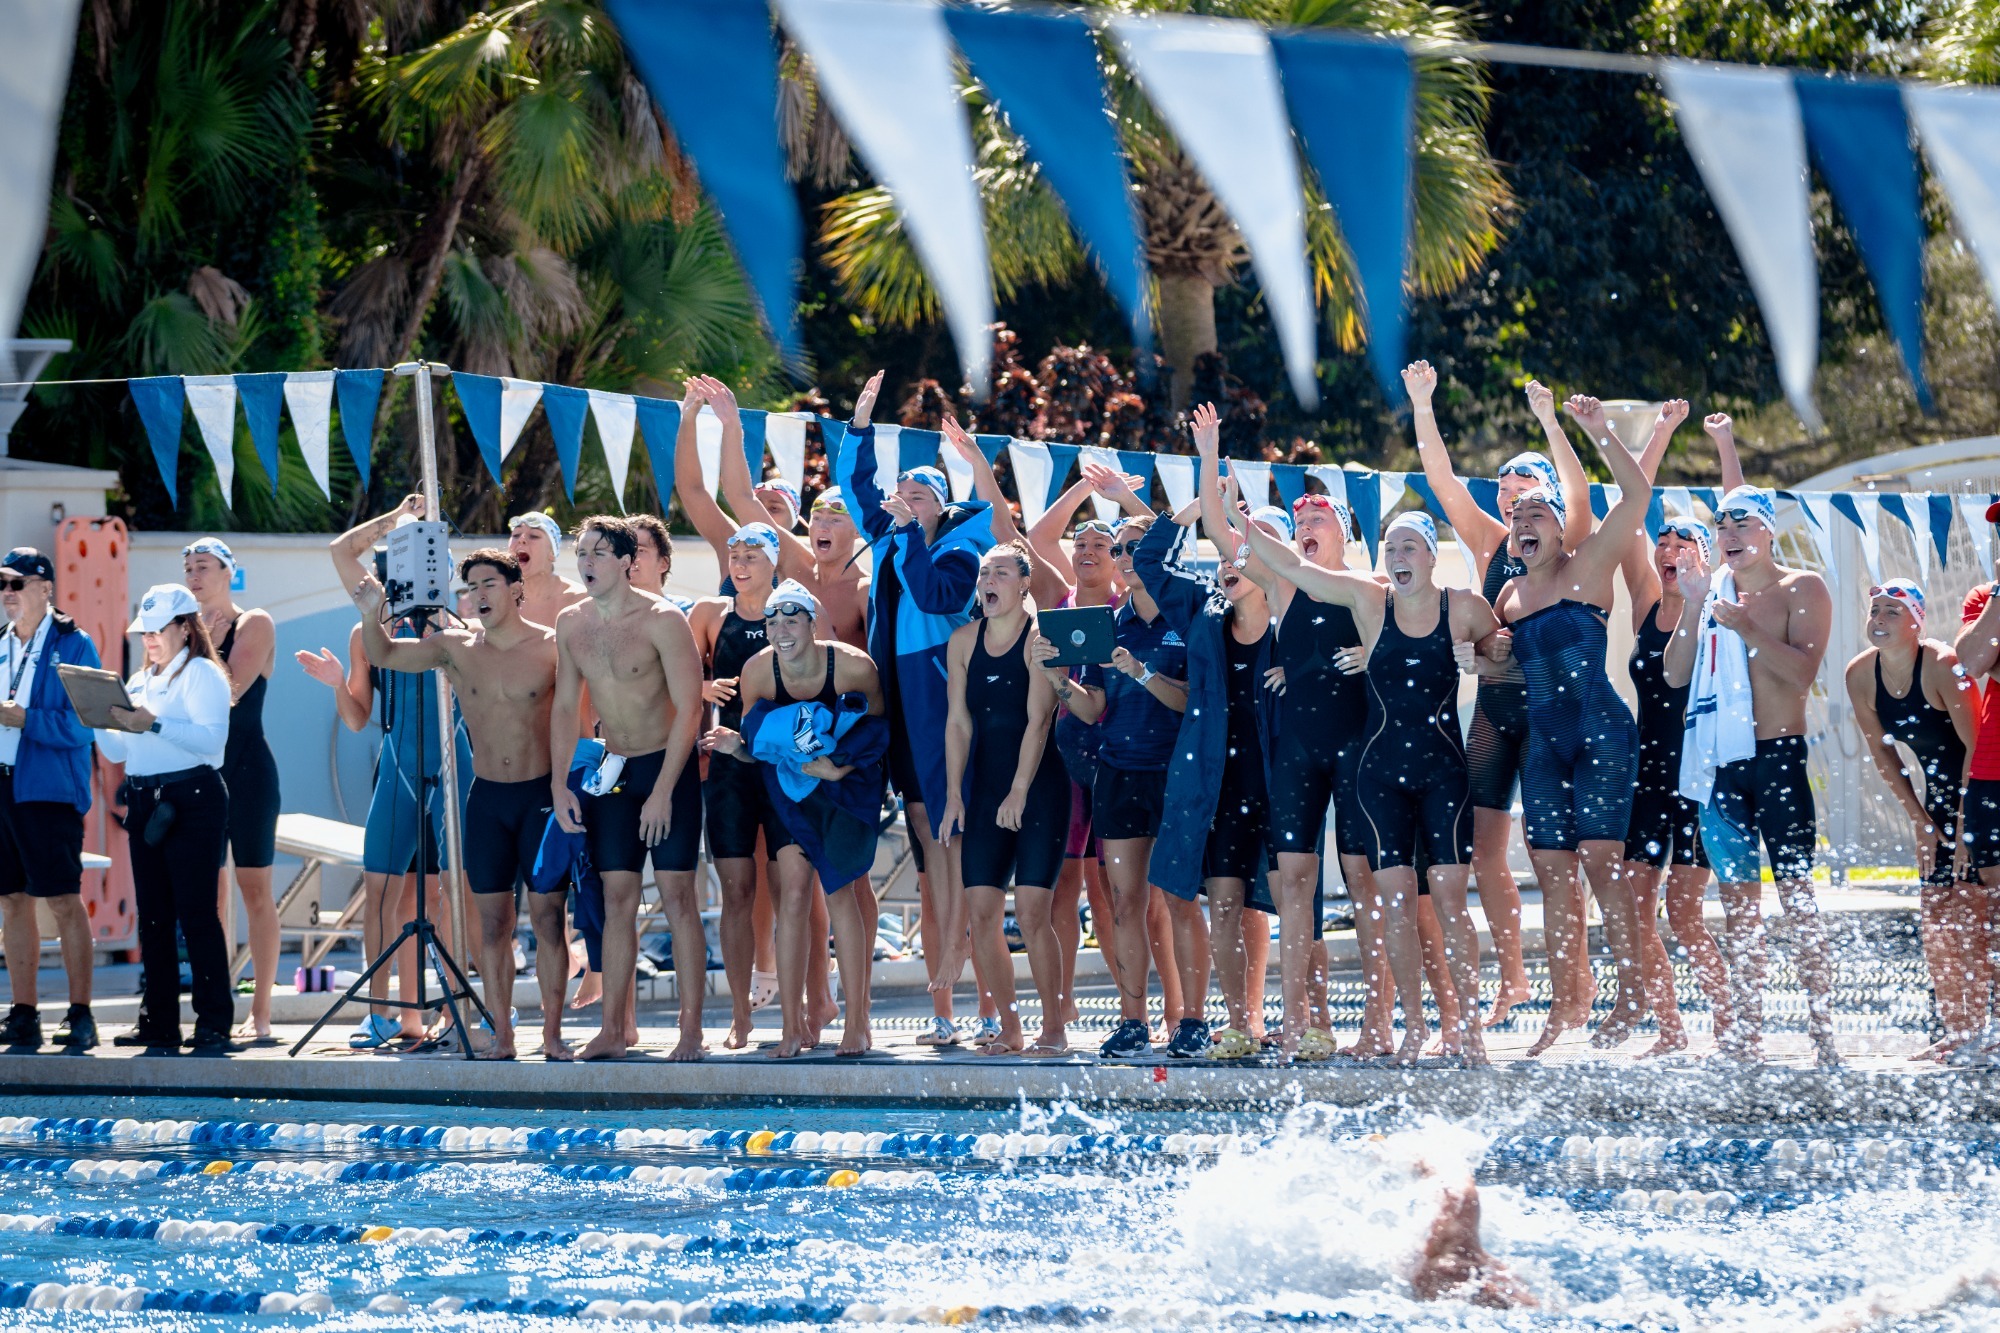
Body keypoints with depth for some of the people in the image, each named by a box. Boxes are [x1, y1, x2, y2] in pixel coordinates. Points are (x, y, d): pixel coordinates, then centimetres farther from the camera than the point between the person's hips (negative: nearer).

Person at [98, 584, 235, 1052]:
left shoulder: (203, 675, -4)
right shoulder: (139, 682, 19)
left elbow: (212, 738, -19)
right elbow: (118, 752, 18)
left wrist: (154, 725, -25)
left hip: (192, 802, -8)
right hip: (145, 803, 8)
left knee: (196, 913, -10)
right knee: (152, 916, 7)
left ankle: (214, 1025, -10)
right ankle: (159, 1022, 12)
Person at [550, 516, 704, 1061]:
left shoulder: (662, 621, -14)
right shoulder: (571, 624, 3)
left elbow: (688, 709, -15)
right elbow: (565, 705, 11)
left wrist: (663, 792, -19)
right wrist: (560, 784, 3)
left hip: (668, 766, -5)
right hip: (614, 771, 5)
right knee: (617, 897, 3)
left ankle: (691, 1031, -5)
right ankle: (612, 1031, 3)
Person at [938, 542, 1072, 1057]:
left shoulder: (1039, 637, -7)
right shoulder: (964, 641, 8)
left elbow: (1037, 720, -13)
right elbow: (959, 721, 7)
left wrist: (1019, 791, -19)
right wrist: (954, 796, 1)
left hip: (1040, 787, -5)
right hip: (985, 789, 5)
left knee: (1031, 911, -12)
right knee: (982, 912, -2)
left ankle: (1054, 1028, -4)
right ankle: (1008, 1028, 8)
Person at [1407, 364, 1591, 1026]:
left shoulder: (1568, 548, 0)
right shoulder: (1490, 543, 12)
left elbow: (1579, 494, -18)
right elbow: (1443, 481, 6)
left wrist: (1550, 421, -25)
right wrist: (1422, 409, -3)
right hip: (1493, 702, 5)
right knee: (1482, 847, 3)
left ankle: (1573, 968, 2)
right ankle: (1512, 977, 12)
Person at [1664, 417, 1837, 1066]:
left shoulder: (1802, 589, 0)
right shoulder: (1715, 588, 13)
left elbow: (1802, 670, -12)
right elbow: (1676, 672, 8)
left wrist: (1746, 627, -18)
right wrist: (1693, 605, -2)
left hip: (1777, 760, -5)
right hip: (1719, 762, 5)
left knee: (1797, 897, -9)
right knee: (1738, 899, 4)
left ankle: (1822, 1031, -9)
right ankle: (1747, 1034, 6)